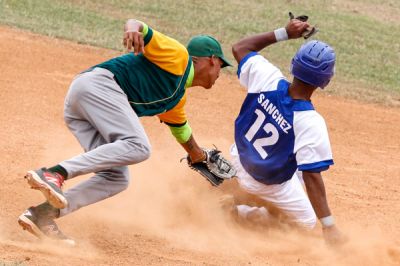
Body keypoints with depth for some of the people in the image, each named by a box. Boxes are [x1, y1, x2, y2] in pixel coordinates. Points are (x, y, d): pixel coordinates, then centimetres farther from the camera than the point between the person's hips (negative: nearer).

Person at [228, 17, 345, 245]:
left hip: (240, 159, 6)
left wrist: (284, 33, -8)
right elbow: (312, 177, -37)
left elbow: (240, 48, -9)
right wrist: (329, 226, -35)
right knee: (305, 222, 17)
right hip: (270, 184, -6)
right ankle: (236, 212, 3)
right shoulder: (311, 124, -38)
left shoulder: (267, 79, -28)